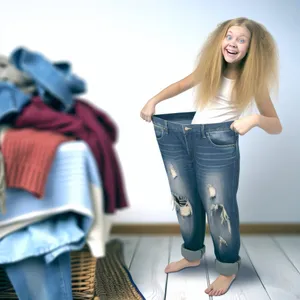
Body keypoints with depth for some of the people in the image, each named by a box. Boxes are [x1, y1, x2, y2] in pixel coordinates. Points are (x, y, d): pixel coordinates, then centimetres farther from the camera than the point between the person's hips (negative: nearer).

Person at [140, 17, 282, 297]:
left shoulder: (252, 80, -5)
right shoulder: (210, 67, 5)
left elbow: (276, 126, -6)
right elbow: (182, 84, 22)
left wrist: (256, 119, -28)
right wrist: (153, 101, 9)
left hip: (218, 144, -5)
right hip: (182, 138, 5)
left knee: (218, 206, -2)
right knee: (184, 200, 14)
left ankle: (228, 268, 22)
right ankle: (192, 255, 37)